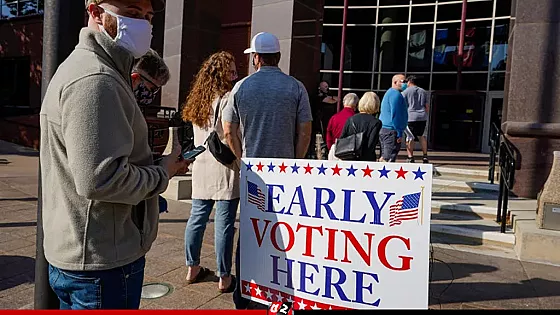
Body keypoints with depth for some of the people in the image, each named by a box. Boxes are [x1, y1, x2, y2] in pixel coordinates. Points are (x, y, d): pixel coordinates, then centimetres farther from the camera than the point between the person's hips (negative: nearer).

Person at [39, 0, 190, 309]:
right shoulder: (94, 79, -22)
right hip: (102, 264, -10)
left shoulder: (87, 67, 14)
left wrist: (159, 164, 7)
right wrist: (162, 174, -13)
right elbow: (98, 179, -29)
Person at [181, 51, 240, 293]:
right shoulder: (228, 99, -10)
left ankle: (192, 269, 27)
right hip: (224, 168, -7)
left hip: (201, 167, 7)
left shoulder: (198, 100, 13)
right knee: (224, 223, -2)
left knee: (197, 218, 14)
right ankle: (224, 278, 7)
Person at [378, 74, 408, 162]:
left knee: (384, 157, 14)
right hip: (391, 130, -11)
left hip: (383, 129, 11)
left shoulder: (390, 92, 21)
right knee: (389, 159, -10)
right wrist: (399, 133, -17)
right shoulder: (396, 94, -12)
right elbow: (395, 115, -18)